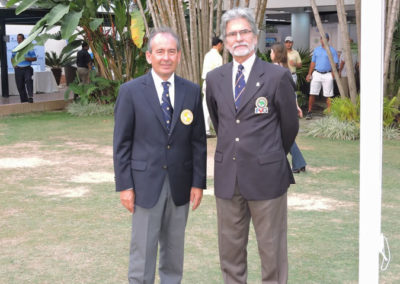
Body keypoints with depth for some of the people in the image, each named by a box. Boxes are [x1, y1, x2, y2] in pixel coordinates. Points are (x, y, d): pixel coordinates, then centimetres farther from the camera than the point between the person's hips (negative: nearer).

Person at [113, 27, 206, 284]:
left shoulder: (192, 91, 3)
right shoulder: (131, 91, -4)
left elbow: (198, 140, 5)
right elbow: (122, 142, -3)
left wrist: (199, 182, 1)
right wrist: (124, 185, -6)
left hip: (180, 183, 3)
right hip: (145, 182, -2)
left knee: (175, 248, 13)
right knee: (143, 250, 4)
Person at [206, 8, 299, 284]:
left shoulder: (278, 77, -7)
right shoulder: (215, 78, 7)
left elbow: (290, 126, 3)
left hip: (266, 177, -4)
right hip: (227, 177, 4)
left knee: (272, 249, 5)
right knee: (230, 249, 14)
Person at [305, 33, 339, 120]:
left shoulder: (332, 50, 3)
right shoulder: (316, 49, 13)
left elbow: (335, 64, 1)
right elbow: (313, 62, 14)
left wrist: (332, 75, -11)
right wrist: (309, 74, 6)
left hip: (327, 75, -2)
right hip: (316, 74, 2)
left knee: (328, 95, 0)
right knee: (312, 93, -2)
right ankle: (309, 112, 3)